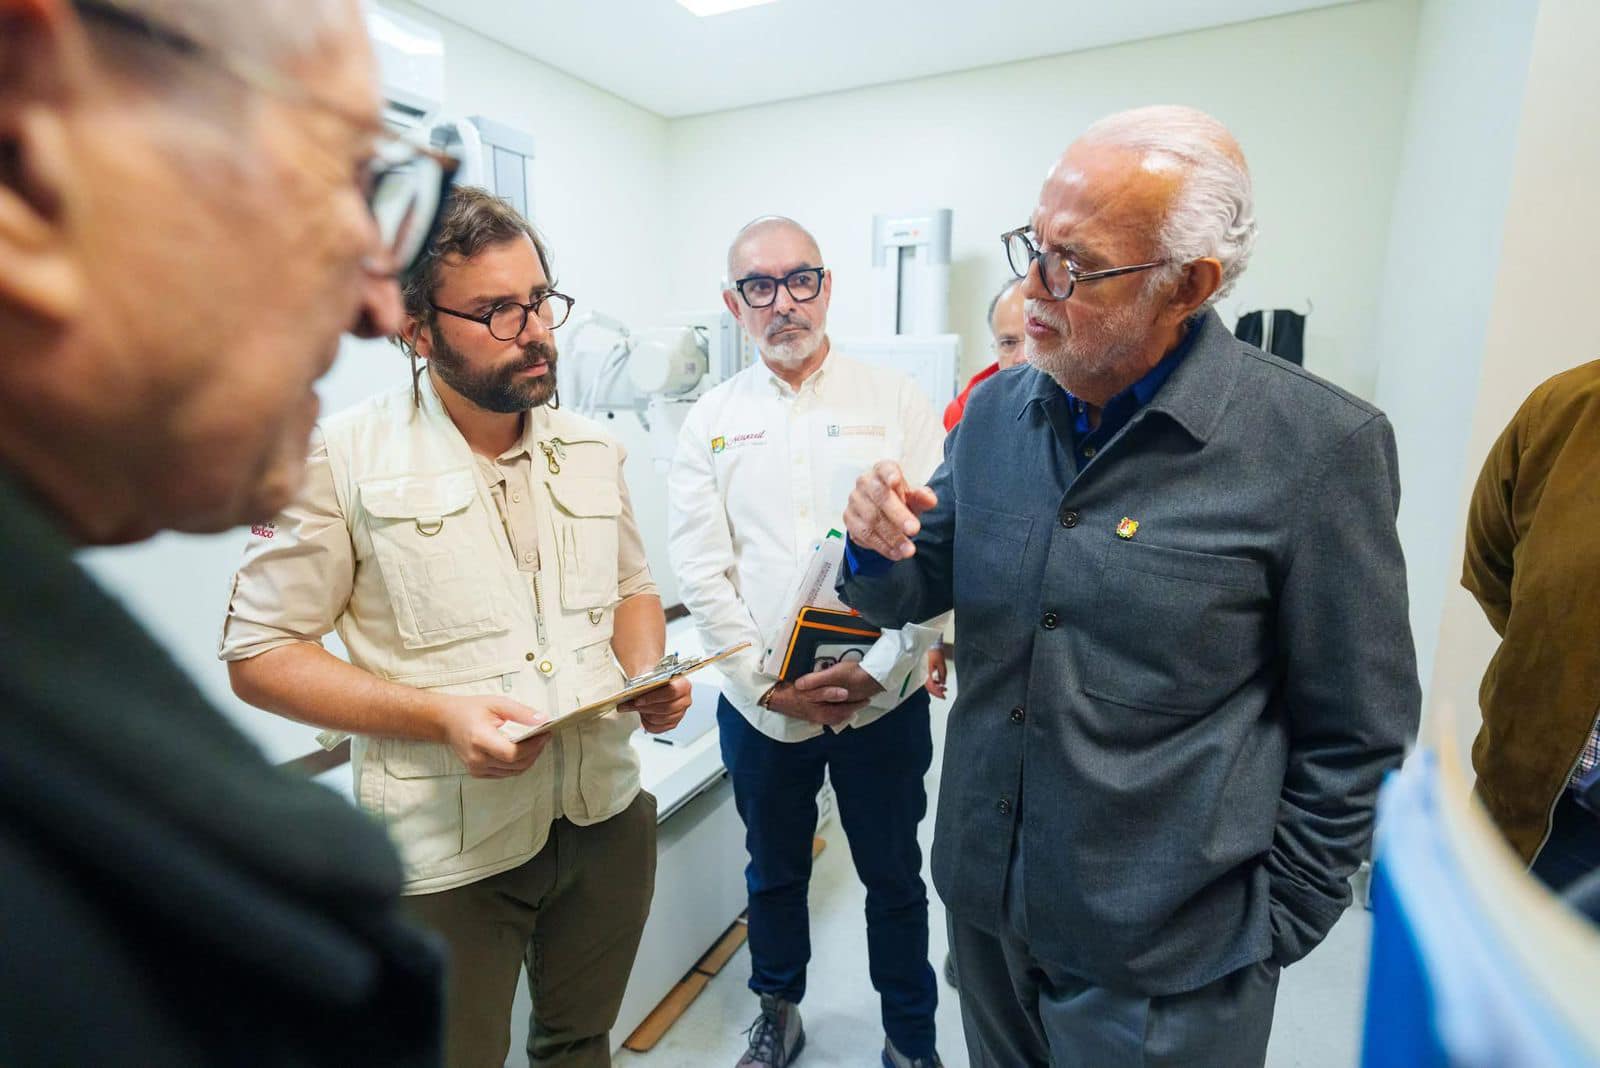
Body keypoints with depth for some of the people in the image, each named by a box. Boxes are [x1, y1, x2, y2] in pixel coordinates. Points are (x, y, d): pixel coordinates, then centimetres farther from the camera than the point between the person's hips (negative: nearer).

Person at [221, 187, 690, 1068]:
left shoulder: (592, 450, 4)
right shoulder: (342, 457, -11)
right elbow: (259, 654, -8)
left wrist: (649, 674, -7)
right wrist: (438, 716, -21)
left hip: (608, 818, 5)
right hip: (447, 851, -4)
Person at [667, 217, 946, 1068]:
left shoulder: (895, 401, -3)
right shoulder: (712, 421, 1)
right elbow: (701, 570, -4)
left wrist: (879, 666, -14)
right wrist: (766, 679, -11)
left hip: (882, 702, -1)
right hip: (760, 705, 2)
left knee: (894, 878, 17)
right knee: (774, 872, 21)